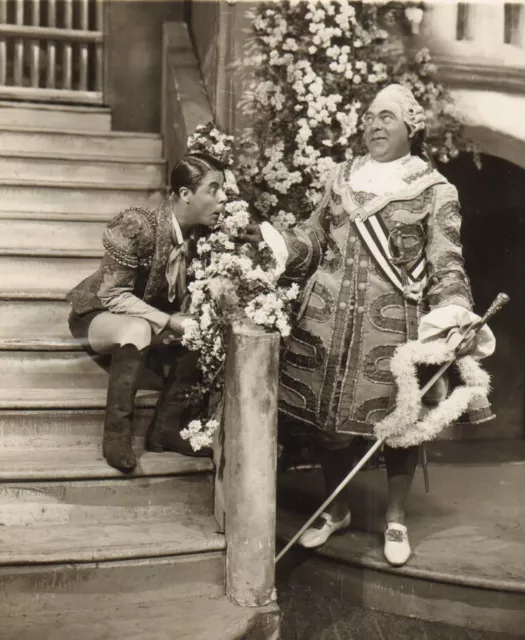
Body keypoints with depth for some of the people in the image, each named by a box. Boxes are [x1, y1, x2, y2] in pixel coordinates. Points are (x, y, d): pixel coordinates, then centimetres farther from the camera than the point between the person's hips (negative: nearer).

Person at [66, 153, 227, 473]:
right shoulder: (137, 225, -29)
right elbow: (113, 296, -27)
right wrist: (170, 322, -32)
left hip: (154, 318, 6)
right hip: (99, 314, -6)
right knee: (139, 329, -38)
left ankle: (166, 428, -9)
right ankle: (116, 432, -25)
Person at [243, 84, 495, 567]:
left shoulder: (435, 191, -1)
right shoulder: (342, 178, 11)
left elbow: (447, 267, -5)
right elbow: (313, 239, 15)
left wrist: (456, 318, -19)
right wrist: (272, 240, -1)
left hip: (392, 324, -3)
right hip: (329, 318, 4)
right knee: (329, 418, 10)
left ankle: (395, 519, 27)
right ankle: (336, 509, 32)